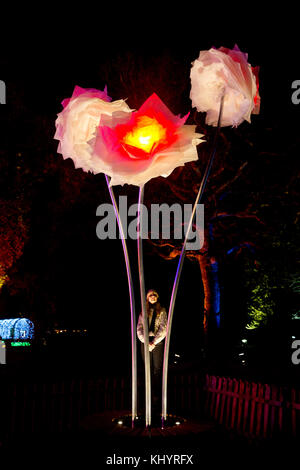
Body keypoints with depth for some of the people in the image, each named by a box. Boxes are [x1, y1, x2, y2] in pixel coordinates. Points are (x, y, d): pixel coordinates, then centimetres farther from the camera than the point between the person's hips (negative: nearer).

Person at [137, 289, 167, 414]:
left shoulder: (162, 311, 7)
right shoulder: (143, 312, 13)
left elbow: (163, 329, -2)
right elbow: (139, 329, 6)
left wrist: (154, 342, -11)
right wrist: (146, 342, -9)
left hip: (158, 342, -2)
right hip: (145, 342, 2)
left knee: (157, 370, -5)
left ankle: (157, 398, -6)